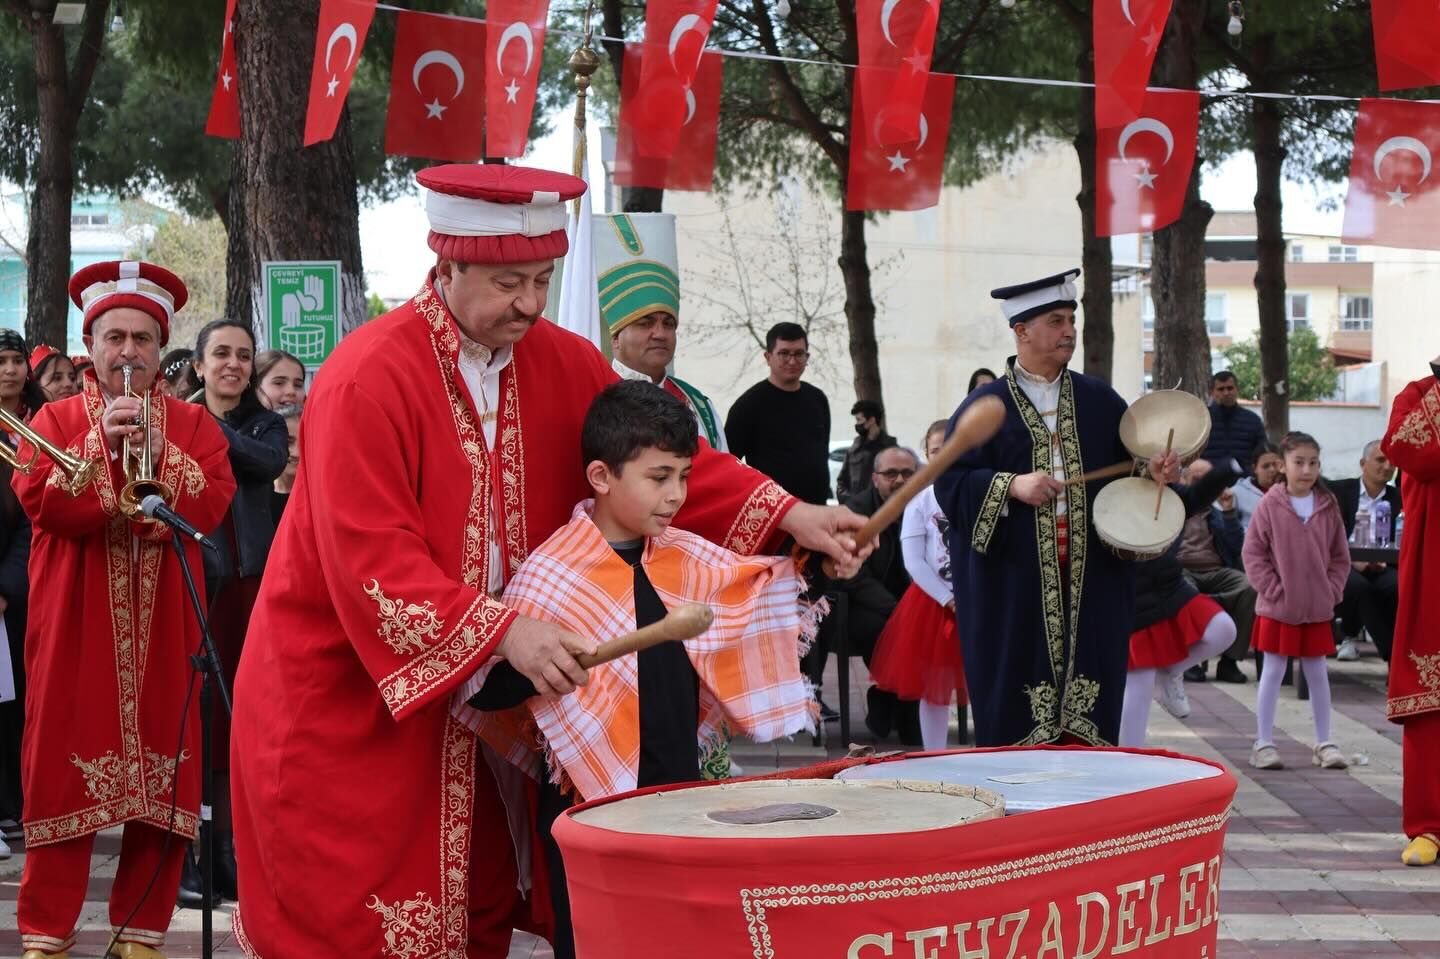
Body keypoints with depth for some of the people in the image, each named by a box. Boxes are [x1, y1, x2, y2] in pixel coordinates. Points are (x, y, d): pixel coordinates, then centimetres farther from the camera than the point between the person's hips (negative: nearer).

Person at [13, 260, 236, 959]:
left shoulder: (193, 424, 10)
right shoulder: (56, 418, 7)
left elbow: (213, 503, -5)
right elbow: (38, 499, -9)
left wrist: (160, 455, -17)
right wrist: (101, 442, -17)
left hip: (163, 623, 1)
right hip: (76, 622, -1)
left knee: (161, 764, 1)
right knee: (67, 761, -2)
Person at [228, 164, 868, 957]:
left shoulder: (559, 364, 1)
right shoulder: (368, 377, -19)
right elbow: (372, 562, -25)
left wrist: (790, 517, -11)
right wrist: (502, 630, -33)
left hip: (477, 693, 6)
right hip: (346, 700, -6)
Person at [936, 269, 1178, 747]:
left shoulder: (1099, 400, 12)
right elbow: (950, 482, -4)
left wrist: (1155, 469, -7)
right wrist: (1011, 485, -18)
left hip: (1091, 578, 3)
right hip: (1016, 580, -3)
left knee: (1089, 704, 2)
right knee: (1017, 700, -2)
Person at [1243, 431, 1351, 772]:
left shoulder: (1328, 506, -1)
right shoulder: (1271, 504, -9)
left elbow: (1340, 556, 7)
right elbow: (1253, 553, -6)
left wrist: (1332, 591, -2)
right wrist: (1273, 589, -10)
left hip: (1318, 608, 3)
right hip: (1278, 606, -3)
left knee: (1317, 672, 11)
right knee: (1273, 671, 4)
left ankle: (1324, 743, 20)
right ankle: (1263, 743, 11)